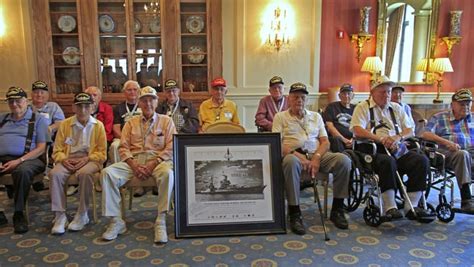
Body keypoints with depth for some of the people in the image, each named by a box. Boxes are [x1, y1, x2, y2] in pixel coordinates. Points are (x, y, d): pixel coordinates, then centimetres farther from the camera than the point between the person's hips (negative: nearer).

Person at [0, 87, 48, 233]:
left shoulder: (38, 119, 9)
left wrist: (19, 161, -14)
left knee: (22, 171, -38)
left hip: (27, 159, -4)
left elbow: (41, 148, 0)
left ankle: (19, 214, -22)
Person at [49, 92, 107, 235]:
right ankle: (60, 216, -20)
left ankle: (82, 214, -20)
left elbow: (102, 153, 2)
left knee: (84, 173, -37)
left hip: (90, 160, -2)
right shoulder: (65, 124, 8)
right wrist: (64, 159, -13)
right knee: (55, 173, -30)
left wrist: (86, 159, -14)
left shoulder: (98, 125, 3)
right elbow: (57, 150, 9)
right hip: (68, 160, 2)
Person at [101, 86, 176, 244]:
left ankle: (161, 221, -30)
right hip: (134, 160, 3)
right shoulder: (131, 123, 20)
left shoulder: (166, 121, 12)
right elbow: (123, 147, 9)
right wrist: (134, 166, -10)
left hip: (158, 159, -2)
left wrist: (153, 164, -14)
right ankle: (116, 221, -17)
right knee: (107, 173, -24)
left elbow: (171, 147, 0)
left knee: (168, 173, -38)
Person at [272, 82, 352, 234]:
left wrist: (316, 158, -9)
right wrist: (297, 155, -19)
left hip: (317, 155, 4)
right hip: (294, 154, -3)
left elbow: (325, 142, 12)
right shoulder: (280, 117, 12)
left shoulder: (316, 116, 22)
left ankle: (337, 209, -10)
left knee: (343, 160, -23)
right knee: (290, 161, -40)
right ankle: (294, 213, -29)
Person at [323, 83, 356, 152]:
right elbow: (329, 126, 3)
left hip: (352, 140, 2)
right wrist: (344, 139, -9)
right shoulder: (331, 107, 15)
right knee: (336, 140, -37)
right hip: (337, 138, -2)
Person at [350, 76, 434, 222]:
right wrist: (380, 139, -19)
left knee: (422, 160, -20)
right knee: (388, 161, -37)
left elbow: (410, 130, 17)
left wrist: (398, 137, -7)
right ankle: (390, 208, -30)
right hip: (374, 150, -5)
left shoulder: (396, 108, 24)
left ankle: (411, 207, -17)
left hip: (398, 150, 5)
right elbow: (358, 131, -9)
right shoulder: (363, 107, 7)